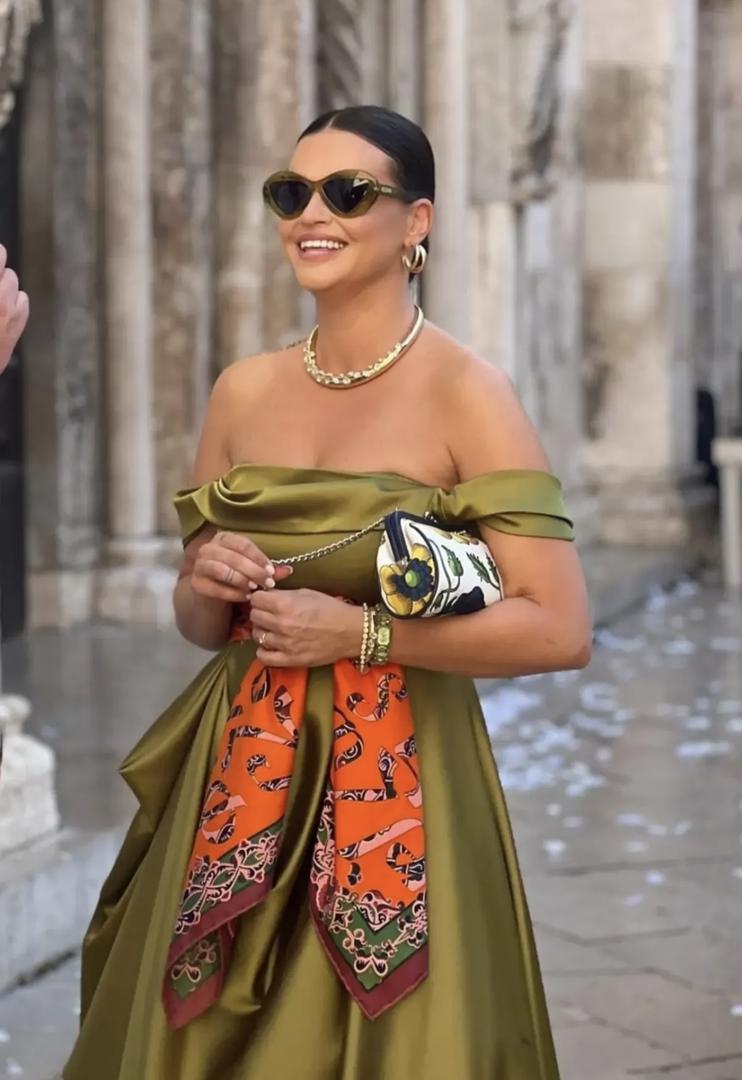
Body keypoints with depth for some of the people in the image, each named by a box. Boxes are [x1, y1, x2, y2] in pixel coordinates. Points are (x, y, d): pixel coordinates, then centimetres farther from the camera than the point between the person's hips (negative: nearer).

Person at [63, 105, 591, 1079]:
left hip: (395, 780, -5)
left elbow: (560, 630, -15)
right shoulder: (243, 391, 7)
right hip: (242, 777, 5)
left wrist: (357, 632, -16)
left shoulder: (465, 394, -9)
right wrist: (210, 586, -7)